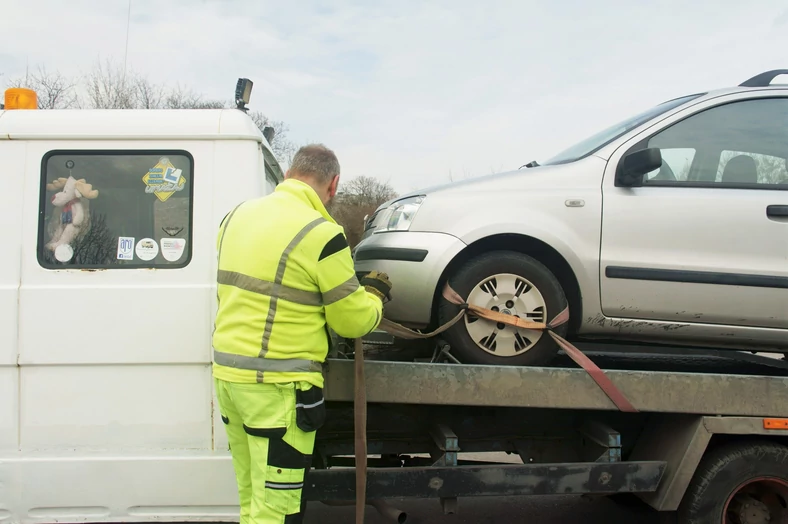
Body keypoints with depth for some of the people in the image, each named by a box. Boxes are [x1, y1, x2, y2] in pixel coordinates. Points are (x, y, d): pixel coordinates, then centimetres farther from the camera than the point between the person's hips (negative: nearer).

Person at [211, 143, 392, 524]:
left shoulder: (237, 215, 7)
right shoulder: (321, 234, -15)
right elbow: (352, 321, -7)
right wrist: (375, 294, 13)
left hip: (226, 372, 8)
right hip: (277, 385, -8)